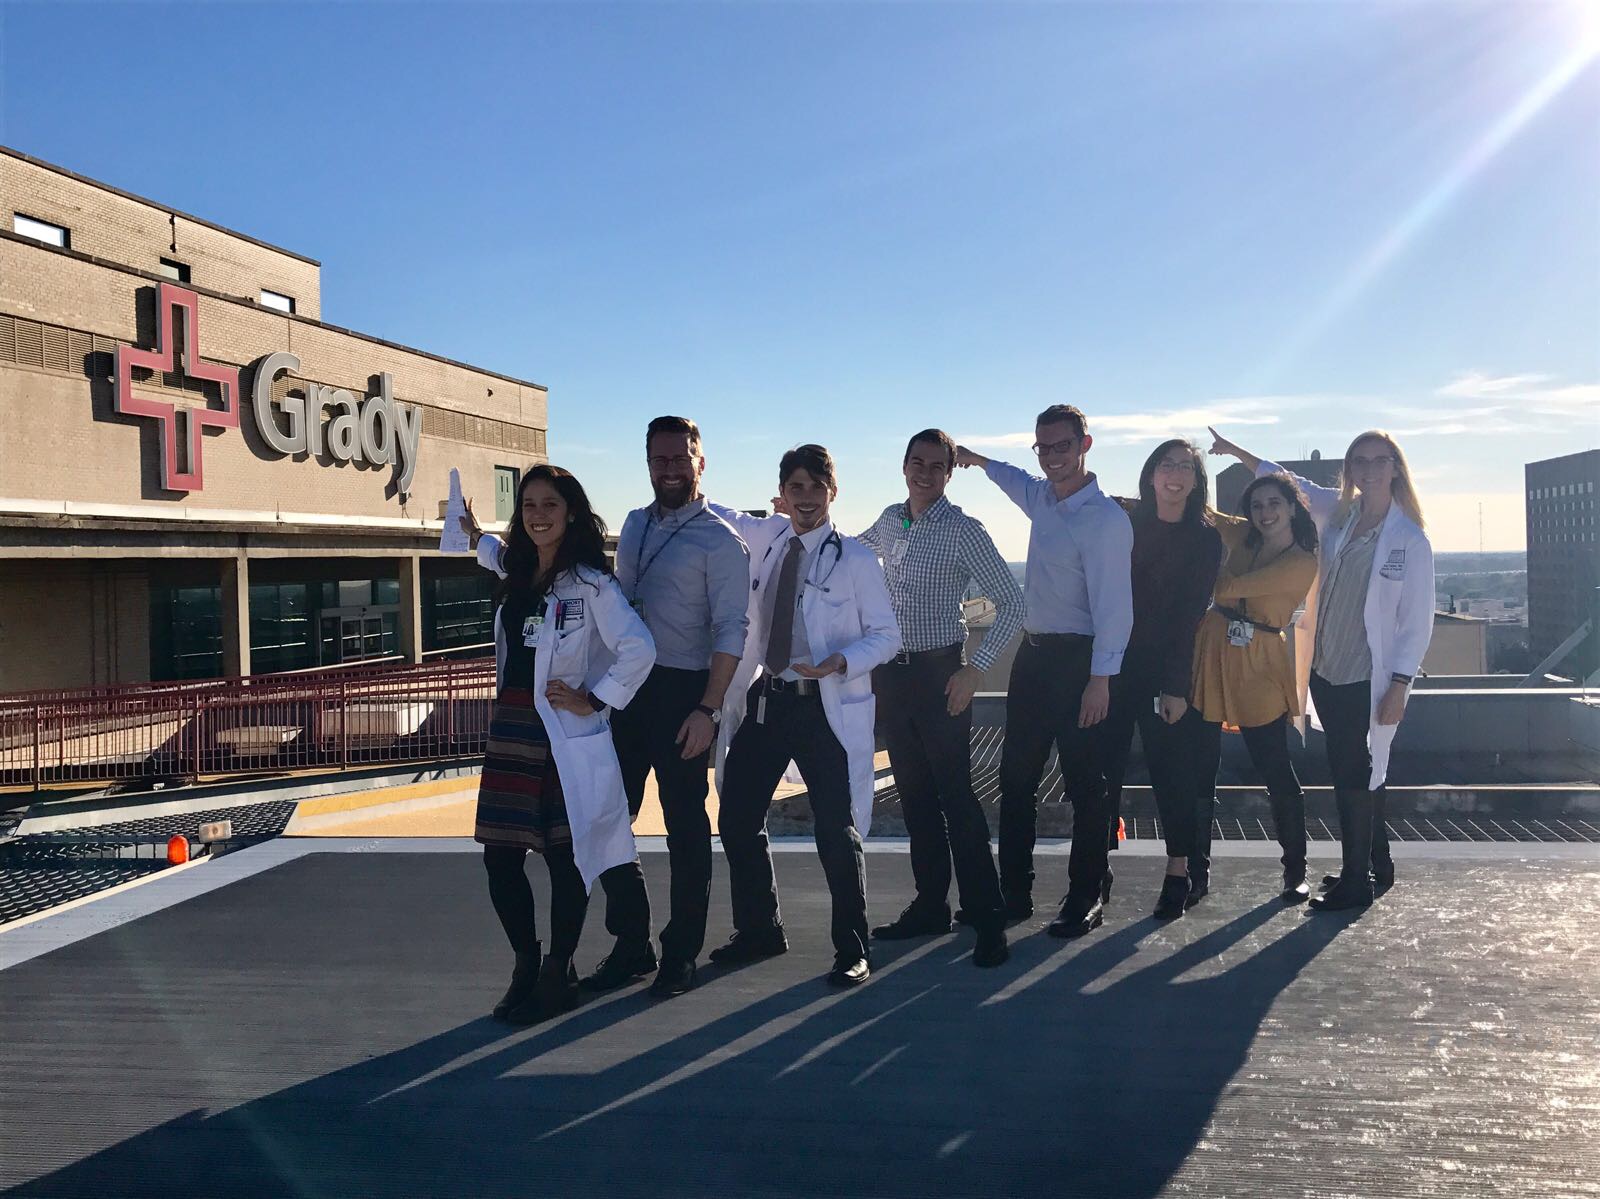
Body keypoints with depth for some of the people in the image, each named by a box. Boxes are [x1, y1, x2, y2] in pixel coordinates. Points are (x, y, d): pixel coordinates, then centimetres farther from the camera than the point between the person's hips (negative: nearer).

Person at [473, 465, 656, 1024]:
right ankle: (526, 968, 24)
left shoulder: (589, 584, -8)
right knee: (500, 856, 7)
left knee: (565, 854, 1)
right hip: (511, 735, 7)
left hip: (566, 738, -7)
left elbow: (639, 648, -18)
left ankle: (558, 977, 16)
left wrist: (593, 700, -14)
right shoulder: (515, 584, 13)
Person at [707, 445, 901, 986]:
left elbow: (887, 634, -4)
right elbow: (715, 515, 25)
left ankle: (852, 951, 15)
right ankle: (758, 930, 31)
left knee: (836, 831, 0)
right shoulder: (765, 538, 7)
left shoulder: (854, 558, -6)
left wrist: (841, 663, -22)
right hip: (764, 699, 5)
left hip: (827, 708, -5)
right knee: (737, 819, 11)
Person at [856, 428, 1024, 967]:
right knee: (914, 795, 11)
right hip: (891, 673, 6)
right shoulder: (889, 521, 8)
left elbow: (1011, 602, -9)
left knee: (954, 795, -7)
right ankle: (930, 906, 20)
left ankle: (987, 917, 0)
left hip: (939, 674, -6)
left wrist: (975, 669, -14)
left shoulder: (963, 532, -10)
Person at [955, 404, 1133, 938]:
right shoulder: (1042, 498, 10)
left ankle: (1085, 900, 12)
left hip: (1077, 659, -8)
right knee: (1016, 778, 11)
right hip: (1033, 653, 8)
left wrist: (1100, 678, -23)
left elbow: (1112, 604, -19)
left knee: (1085, 784, 1)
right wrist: (980, 461, 29)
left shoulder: (1105, 518, -15)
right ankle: (1014, 893, 21)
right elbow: (1018, 480, 38)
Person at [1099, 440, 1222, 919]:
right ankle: (1099, 870, 13)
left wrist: (1177, 686, -8)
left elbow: (1191, 614, -3)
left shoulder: (1206, 538, 1)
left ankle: (1178, 873, 14)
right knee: (1104, 766, 3)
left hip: (1167, 670, -2)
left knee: (1171, 770, 3)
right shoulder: (1126, 523, 5)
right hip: (1115, 663, 2)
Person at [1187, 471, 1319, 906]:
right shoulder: (1242, 536, 8)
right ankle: (1197, 872, 14)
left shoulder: (1303, 562, -8)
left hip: (1259, 669, -4)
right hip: (1211, 657, 5)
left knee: (1277, 773, 3)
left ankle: (1295, 870, 22)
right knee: (1198, 773, 5)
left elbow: (1229, 587, -15)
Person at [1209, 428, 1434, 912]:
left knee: (1354, 777, -2)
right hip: (1327, 672, 6)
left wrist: (1399, 685, -13)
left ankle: (1356, 880, 9)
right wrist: (1237, 452, 20)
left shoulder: (1410, 540, -10)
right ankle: (1377, 867, 28)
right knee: (1359, 775, 14)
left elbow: (1417, 621, -9)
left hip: (1369, 680, -6)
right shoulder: (1338, 513, 5)